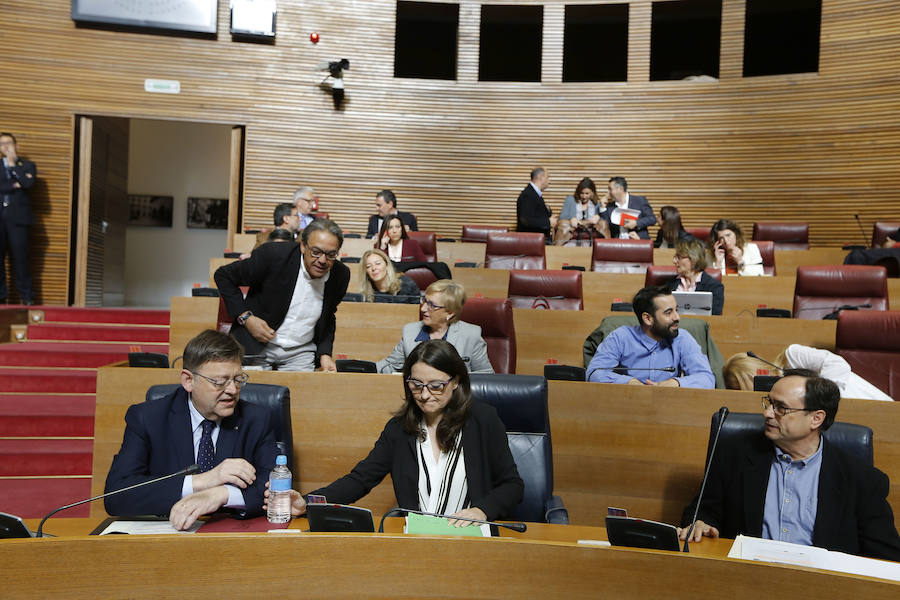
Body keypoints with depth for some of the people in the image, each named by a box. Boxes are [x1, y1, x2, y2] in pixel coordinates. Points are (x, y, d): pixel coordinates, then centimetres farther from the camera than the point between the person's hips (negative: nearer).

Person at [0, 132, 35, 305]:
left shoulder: (28, 165, 13)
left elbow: (28, 183, -7)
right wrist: (15, 185, -7)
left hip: (17, 217, -2)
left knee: (20, 257, -4)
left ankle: (27, 296, -1)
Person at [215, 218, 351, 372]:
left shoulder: (341, 275, -7)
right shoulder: (273, 255, -19)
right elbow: (223, 276, -6)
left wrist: (325, 353, -2)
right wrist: (246, 317, -14)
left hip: (300, 354, 3)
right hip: (256, 347, -3)